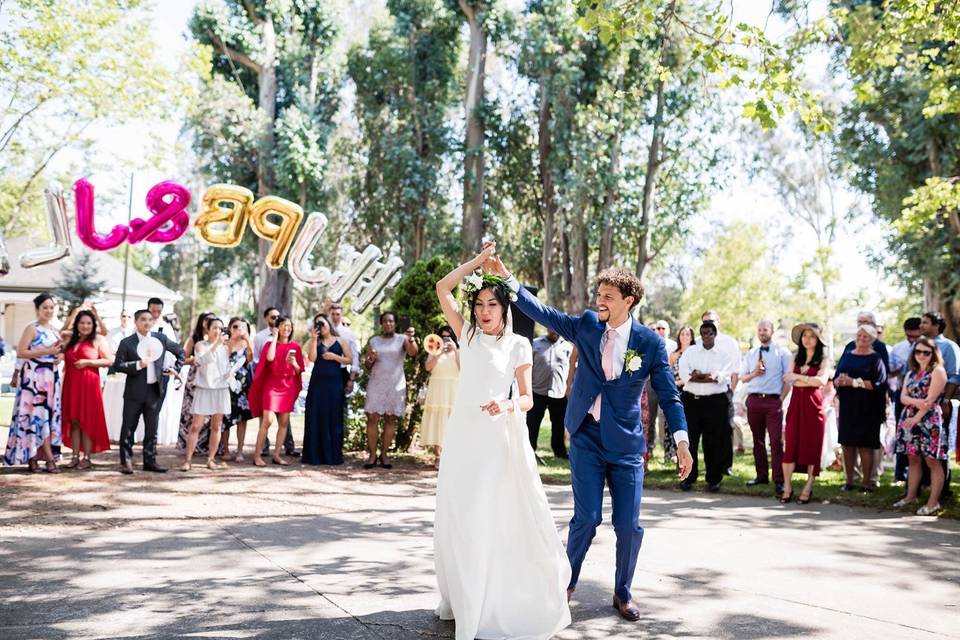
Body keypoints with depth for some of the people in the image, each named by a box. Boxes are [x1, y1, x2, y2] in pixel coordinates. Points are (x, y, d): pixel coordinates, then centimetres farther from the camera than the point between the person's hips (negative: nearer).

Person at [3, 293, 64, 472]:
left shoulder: (55, 331, 14)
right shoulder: (32, 328, -6)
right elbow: (20, 352, -14)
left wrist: (59, 355, 3)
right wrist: (46, 352, -18)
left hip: (51, 378, 8)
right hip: (34, 377, -8)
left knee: (49, 415, 5)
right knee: (38, 415, -6)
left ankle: (32, 456, 12)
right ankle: (50, 458, -6)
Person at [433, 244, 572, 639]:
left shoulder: (518, 345, 0)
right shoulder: (467, 335, 7)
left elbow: (527, 398, -1)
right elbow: (443, 288, 1)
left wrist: (508, 405, -22)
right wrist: (478, 261, -1)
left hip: (500, 439, -3)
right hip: (464, 437, 3)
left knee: (503, 519, -2)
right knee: (460, 520, 7)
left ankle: (508, 602, 11)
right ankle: (465, 601, 20)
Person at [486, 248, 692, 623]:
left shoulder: (650, 342, -5)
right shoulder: (586, 326, 1)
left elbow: (668, 395, -2)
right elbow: (542, 313, 2)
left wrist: (681, 440, -12)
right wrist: (507, 277, -4)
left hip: (626, 444, 0)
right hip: (586, 440, 1)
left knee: (629, 525, 1)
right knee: (586, 518, -3)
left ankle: (622, 593, 24)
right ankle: (566, 582, 20)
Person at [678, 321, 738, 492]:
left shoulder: (725, 354, 5)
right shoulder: (690, 352, 10)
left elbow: (723, 376, -10)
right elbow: (684, 375, -5)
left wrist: (697, 375, -12)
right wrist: (710, 377, -13)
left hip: (716, 402, -1)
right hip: (691, 400, 1)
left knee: (714, 442, 2)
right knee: (689, 439, 2)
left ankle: (714, 479, 13)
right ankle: (688, 477, 12)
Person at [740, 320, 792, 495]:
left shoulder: (782, 353, 3)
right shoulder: (750, 354, 16)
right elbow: (742, 378, 15)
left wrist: (781, 399, -9)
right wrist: (754, 373, -5)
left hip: (773, 401, -4)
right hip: (753, 400, 4)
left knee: (776, 441, -9)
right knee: (758, 440, 10)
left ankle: (779, 481, -8)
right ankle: (761, 476, 19)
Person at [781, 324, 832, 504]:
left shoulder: (824, 360, 2)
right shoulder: (795, 358, 13)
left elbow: (822, 381, -14)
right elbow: (788, 379, -2)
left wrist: (798, 377, -9)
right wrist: (811, 380, -10)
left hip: (813, 406, -3)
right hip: (796, 405, 3)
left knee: (812, 447, 0)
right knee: (790, 445, -2)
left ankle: (808, 489, 8)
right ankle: (787, 487, 1)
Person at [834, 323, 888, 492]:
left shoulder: (876, 358, -2)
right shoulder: (847, 355, 14)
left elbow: (878, 383, -13)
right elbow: (836, 379, 14)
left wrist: (854, 382, -19)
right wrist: (838, 381, -10)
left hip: (866, 409, -5)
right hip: (847, 406, 5)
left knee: (865, 445, -4)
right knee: (847, 443, 4)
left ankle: (867, 482, 4)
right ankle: (849, 481, 12)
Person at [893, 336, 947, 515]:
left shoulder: (938, 371, -3)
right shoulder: (911, 374, 17)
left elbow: (931, 399, -12)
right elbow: (903, 397, 6)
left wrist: (916, 417, -17)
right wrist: (916, 401, -15)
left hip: (929, 421, -6)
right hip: (909, 420, 6)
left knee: (932, 461, -3)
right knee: (913, 459, 11)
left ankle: (933, 502, -1)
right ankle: (910, 496, 18)